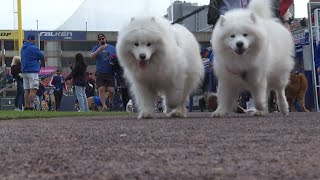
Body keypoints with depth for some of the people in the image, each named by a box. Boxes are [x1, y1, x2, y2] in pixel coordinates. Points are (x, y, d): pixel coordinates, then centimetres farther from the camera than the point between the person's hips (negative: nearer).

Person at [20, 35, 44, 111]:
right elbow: (42, 57, -3)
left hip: (24, 71, 8)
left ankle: (26, 106, 6)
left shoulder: (23, 48, 16)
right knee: (33, 90, -9)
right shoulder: (34, 48, -10)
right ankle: (31, 106, -16)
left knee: (26, 90, 8)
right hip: (33, 71, -8)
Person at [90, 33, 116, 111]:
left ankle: (111, 102, 21)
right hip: (100, 73, 0)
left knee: (111, 90, -7)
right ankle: (104, 105, -5)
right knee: (101, 89, -10)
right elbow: (91, 57, -5)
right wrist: (99, 49, -15)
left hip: (110, 73, 0)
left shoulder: (112, 47, 13)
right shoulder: (96, 48, 10)